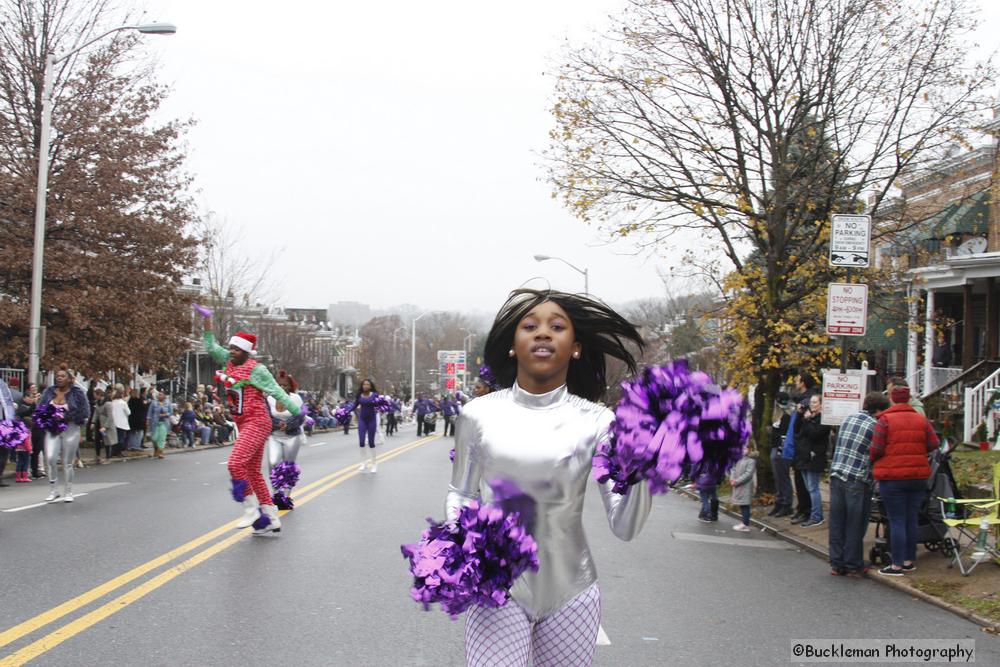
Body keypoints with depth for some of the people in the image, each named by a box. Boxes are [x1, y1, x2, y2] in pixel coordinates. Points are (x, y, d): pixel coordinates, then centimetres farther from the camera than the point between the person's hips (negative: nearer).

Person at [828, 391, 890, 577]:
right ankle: (853, 566, 11)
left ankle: (836, 564, 14)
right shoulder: (875, 426, -5)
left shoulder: (847, 419, 13)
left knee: (836, 522, 9)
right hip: (857, 480, -5)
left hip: (836, 474, 5)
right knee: (855, 526, 4)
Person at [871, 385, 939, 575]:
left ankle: (897, 565, 1)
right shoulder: (921, 420, 3)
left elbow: (876, 449, -12)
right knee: (911, 519, 13)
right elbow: (934, 444, 2)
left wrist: (872, 460, 9)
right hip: (918, 476, 4)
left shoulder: (884, 420, -10)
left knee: (896, 521, -1)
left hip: (892, 477, -4)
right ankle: (909, 561, 20)